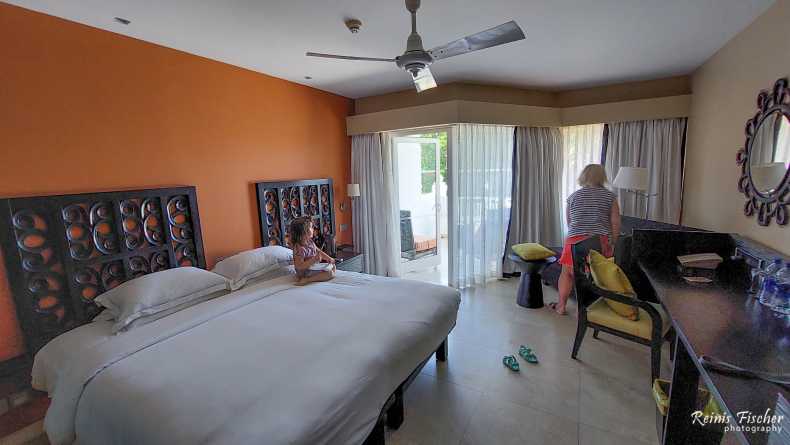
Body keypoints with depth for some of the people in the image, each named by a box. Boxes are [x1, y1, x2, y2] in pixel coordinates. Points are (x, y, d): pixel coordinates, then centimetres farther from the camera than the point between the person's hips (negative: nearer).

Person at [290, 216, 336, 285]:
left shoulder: (309, 242, 1)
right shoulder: (299, 248, -28)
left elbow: (318, 251, 14)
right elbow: (299, 266, -30)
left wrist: (329, 258, 3)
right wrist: (313, 260, -36)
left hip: (314, 267, 10)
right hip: (306, 272, -10)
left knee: (333, 266, 18)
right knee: (330, 273, -21)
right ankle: (307, 280, -19)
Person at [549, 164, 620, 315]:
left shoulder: (573, 196, 7)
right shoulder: (610, 196, 4)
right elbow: (615, 223, -1)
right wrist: (613, 242, 8)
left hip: (576, 240, 0)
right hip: (601, 242, 0)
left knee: (567, 273, 13)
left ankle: (561, 305, 20)